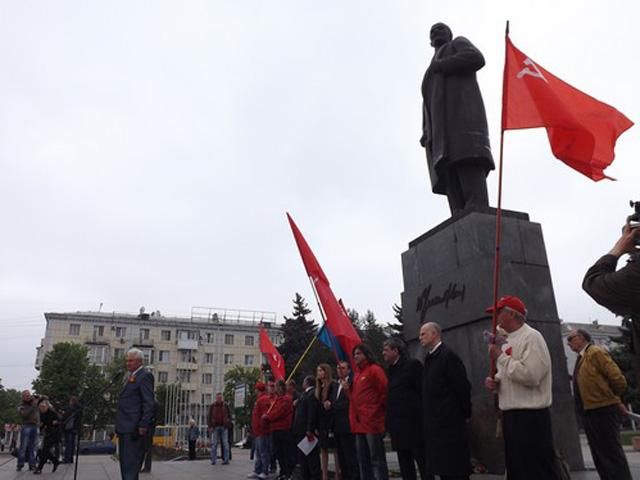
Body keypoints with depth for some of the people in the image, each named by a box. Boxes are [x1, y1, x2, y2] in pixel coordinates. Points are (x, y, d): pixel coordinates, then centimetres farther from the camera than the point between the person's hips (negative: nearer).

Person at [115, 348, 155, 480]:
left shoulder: (145, 375, -9)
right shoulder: (129, 376, 19)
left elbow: (148, 403, -15)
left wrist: (143, 425, -20)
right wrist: (118, 425, 17)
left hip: (134, 428, -9)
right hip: (124, 427, 9)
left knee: (131, 463, -8)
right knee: (125, 463, 14)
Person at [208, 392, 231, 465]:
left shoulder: (225, 405, 6)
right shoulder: (212, 406, 4)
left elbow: (229, 415, 10)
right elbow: (209, 417, 5)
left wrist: (227, 423, -4)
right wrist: (210, 426, -4)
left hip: (224, 427, 0)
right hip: (215, 427, 0)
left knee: (225, 444, -2)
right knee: (214, 444, -2)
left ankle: (226, 460, 0)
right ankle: (213, 460, 4)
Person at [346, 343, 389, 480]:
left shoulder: (374, 369, -6)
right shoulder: (357, 374, 19)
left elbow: (385, 392, -11)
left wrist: (377, 410, -6)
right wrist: (348, 389, 5)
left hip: (372, 421, -9)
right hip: (359, 423, 9)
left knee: (377, 459, -6)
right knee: (363, 460, 12)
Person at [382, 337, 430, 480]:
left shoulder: (412, 365, -5)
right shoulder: (392, 370, 16)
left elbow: (423, 391, -10)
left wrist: (423, 419, -12)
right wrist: (389, 422, 11)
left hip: (413, 424, -8)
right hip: (398, 426, 8)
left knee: (422, 462, -3)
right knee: (405, 467, 10)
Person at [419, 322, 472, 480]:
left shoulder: (448, 355, -13)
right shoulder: (429, 358, 13)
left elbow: (463, 387, -15)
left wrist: (465, 414, -9)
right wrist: (428, 417, 14)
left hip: (450, 422, -9)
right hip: (434, 423, 9)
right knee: (442, 467, 13)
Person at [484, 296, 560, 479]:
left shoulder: (531, 337, -13)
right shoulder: (508, 342, 15)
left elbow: (530, 375, -26)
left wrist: (500, 357, -17)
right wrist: (494, 382, 2)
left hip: (530, 418, -9)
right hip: (510, 416, 10)